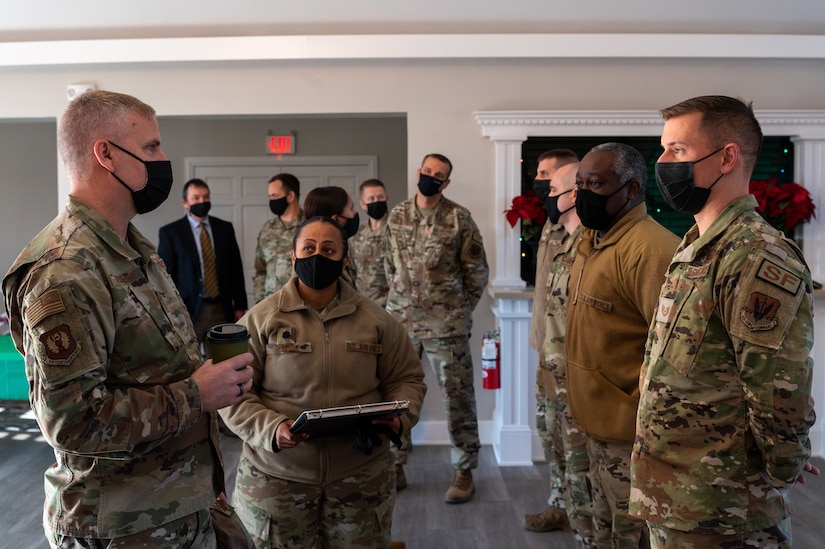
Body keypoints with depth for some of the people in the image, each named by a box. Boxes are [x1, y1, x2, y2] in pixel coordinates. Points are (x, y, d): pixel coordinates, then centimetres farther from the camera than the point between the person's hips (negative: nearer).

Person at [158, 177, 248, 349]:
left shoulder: (225, 228, 9)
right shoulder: (170, 232, -1)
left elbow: (236, 269, 11)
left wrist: (240, 306, 8)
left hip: (222, 310, 3)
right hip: (188, 310, -2)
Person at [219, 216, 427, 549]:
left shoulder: (376, 320, 4)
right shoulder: (260, 319, -2)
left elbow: (406, 378, 10)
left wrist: (399, 417, -9)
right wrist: (271, 428, -20)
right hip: (276, 477, -1)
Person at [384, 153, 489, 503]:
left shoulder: (459, 219, -5)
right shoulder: (397, 216, 6)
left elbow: (477, 271, 1)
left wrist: (461, 308, 5)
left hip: (446, 324, -3)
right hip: (400, 320, 4)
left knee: (458, 396, 4)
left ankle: (464, 471, 17)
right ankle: (395, 463, 28)